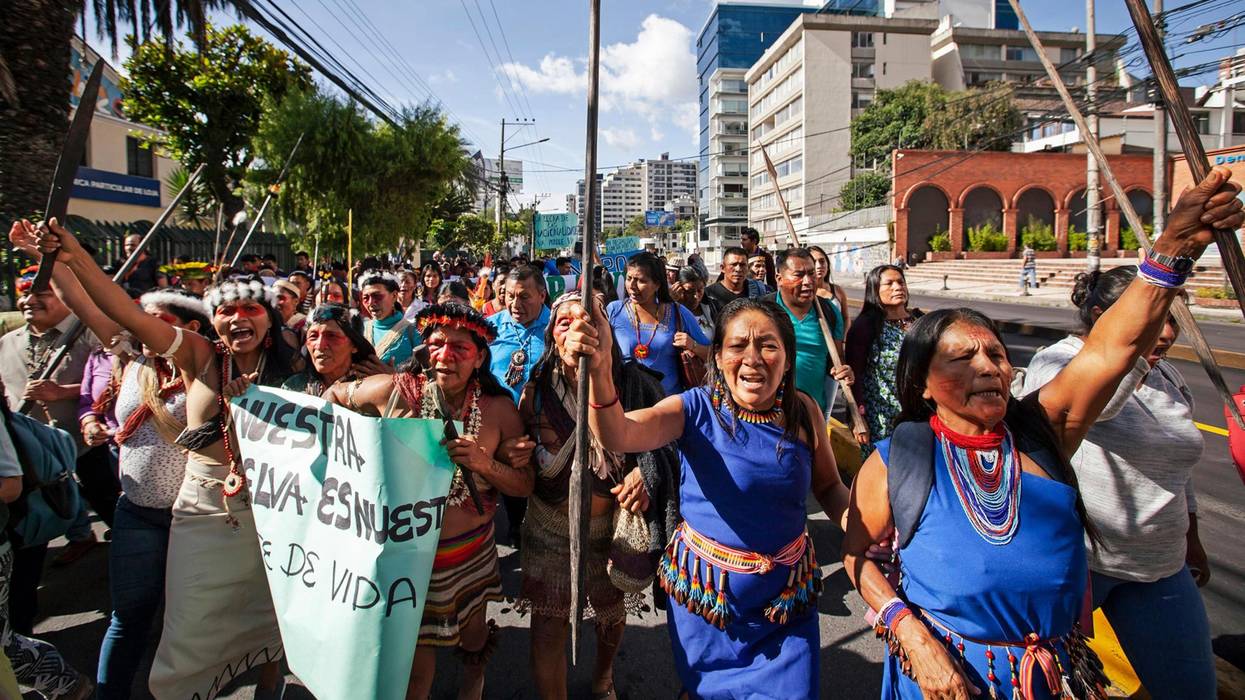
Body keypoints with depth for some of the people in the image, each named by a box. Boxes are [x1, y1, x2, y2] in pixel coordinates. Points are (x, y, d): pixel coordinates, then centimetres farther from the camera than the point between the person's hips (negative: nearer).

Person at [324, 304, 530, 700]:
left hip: (470, 552, 1)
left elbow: (525, 485, -8)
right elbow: (334, 397, 6)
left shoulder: (499, 408, -11)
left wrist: (484, 464, -25)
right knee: (416, 660, 9)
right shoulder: (395, 391, -13)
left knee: (472, 635, 24)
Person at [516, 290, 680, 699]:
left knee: (612, 614, 24)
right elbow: (520, 468, 4)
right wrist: (516, 458, -18)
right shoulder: (538, 390, -8)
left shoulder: (631, 383, -15)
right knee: (547, 630, 3)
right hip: (549, 526, 0)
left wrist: (645, 472, -25)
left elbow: (664, 441, -7)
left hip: (612, 524, 0)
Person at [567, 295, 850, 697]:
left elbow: (828, 486, 7)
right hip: (704, 587, -1)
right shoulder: (696, 410, -17)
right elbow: (617, 436, -35)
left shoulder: (803, 412, -8)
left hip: (786, 594, 2)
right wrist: (600, 369, -54)